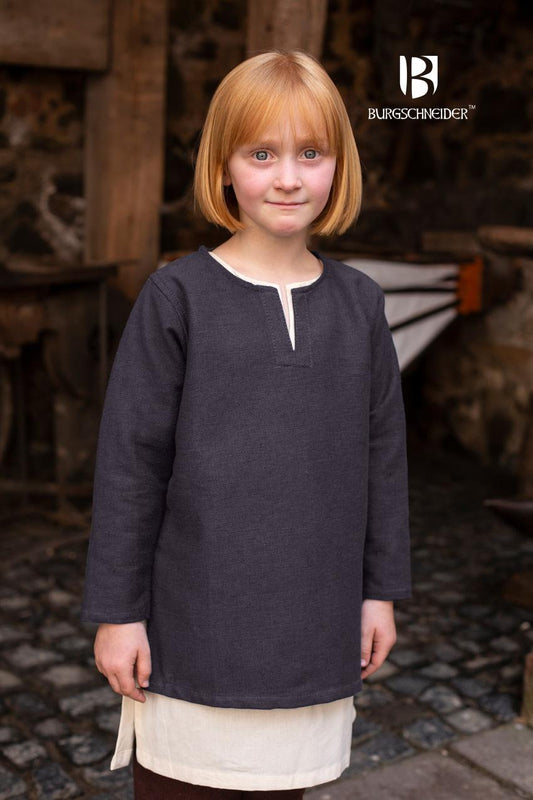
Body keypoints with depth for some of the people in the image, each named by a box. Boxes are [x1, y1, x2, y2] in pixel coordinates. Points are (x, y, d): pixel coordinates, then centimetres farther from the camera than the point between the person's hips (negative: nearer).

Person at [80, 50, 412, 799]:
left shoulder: (360, 302, 1)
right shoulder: (178, 296, -9)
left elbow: (383, 453, 7)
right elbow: (130, 458, -7)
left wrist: (382, 588, 9)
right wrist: (116, 610, -5)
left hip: (315, 627, 3)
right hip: (193, 628, -3)